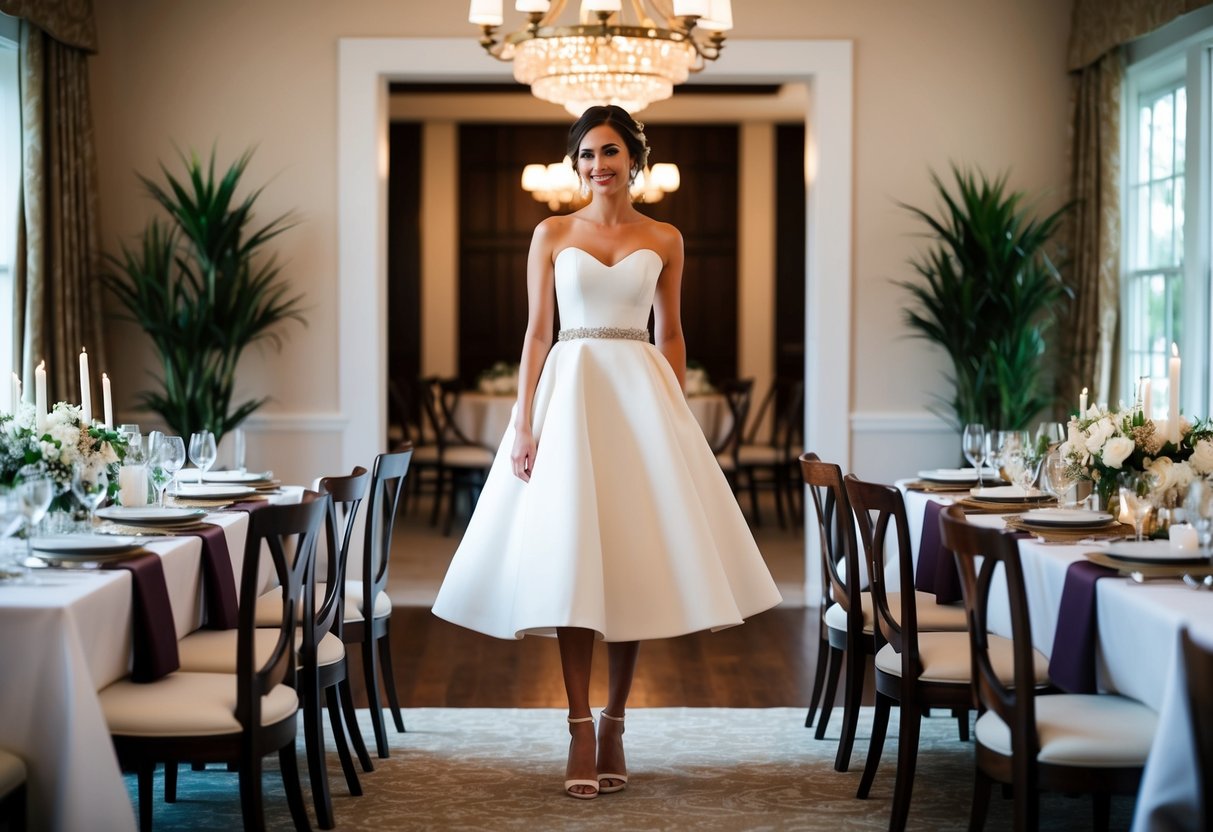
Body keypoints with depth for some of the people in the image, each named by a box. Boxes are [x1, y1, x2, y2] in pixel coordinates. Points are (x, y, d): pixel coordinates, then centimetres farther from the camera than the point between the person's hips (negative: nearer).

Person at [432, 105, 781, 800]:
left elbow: (671, 337, 12)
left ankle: (615, 725, 8)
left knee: (635, 562, -1)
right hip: (570, 393, -1)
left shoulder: (664, 240, 9)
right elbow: (537, 332, 3)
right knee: (570, 561, -8)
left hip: (642, 398, 1)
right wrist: (525, 423, -5)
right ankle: (582, 732, -7)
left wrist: (679, 420, 4)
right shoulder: (552, 234, 6)